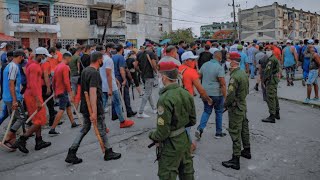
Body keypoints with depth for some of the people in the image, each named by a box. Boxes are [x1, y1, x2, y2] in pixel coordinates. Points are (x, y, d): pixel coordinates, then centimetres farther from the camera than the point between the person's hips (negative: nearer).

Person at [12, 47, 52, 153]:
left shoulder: (33, 65, 15)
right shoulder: (34, 66, -17)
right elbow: (33, 84, -23)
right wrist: (38, 101, -25)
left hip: (31, 95, 10)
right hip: (33, 96, -10)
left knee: (38, 120, 15)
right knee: (40, 121, -4)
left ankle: (39, 142, 23)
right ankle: (21, 141, -1)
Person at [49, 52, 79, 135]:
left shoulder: (58, 66, 12)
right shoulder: (65, 67, -16)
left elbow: (53, 80, 16)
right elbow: (66, 82, -23)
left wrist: (55, 91, 25)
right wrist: (71, 94, -21)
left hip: (58, 91, 10)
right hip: (63, 92, -10)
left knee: (68, 106, 20)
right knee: (61, 110, -8)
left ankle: (73, 123, 32)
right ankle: (52, 129, -10)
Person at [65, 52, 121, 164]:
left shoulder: (85, 71, 10)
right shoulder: (94, 73, -20)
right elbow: (93, 92, -28)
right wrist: (94, 112, -30)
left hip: (85, 107, 9)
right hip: (95, 108, -9)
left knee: (84, 129, 15)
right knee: (102, 130, 7)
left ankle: (71, 154, 12)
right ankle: (108, 152, 23)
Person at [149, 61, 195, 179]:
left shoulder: (165, 99, -27)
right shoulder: (186, 94, -4)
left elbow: (163, 132, -23)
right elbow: (192, 120, 6)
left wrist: (152, 136, -4)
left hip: (171, 145, -7)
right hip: (185, 140, 7)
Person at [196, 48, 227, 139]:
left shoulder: (204, 65, 4)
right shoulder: (219, 68, -15)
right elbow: (223, 84, -17)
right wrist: (225, 96, -12)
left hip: (205, 93, 5)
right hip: (217, 93, -5)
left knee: (207, 111, 16)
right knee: (219, 112, 13)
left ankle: (200, 128, -3)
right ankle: (218, 133, 22)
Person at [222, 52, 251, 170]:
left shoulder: (234, 76, -24)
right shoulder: (243, 73, 5)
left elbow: (231, 94, -25)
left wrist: (225, 104, -8)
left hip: (235, 108, -10)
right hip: (243, 105, 10)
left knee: (235, 133, -4)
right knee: (244, 128, 21)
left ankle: (235, 160, 3)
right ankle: (247, 151, 38)